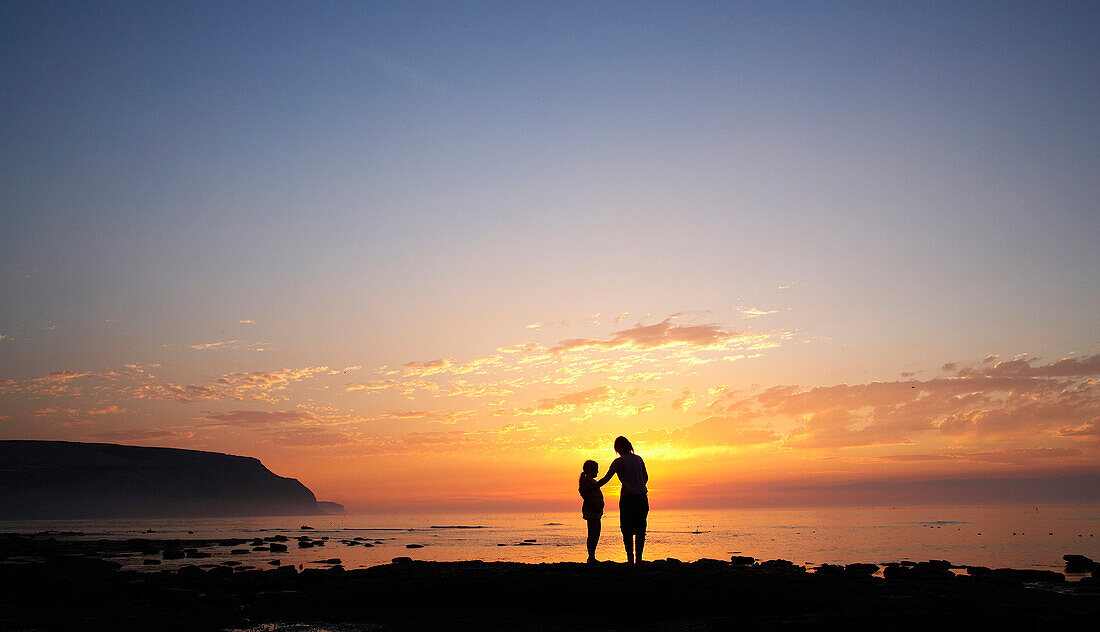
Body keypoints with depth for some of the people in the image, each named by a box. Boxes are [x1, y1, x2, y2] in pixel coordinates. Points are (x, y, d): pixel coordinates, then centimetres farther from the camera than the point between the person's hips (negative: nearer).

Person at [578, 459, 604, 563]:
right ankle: (591, 557, -9)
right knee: (593, 534, -10)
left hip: (595, 511, 10)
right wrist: (595, 507, -22)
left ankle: (592, 557, 13)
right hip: (591, 511, -10)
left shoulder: (591, 481, 21)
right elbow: (584, 494, -18)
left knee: (596, 534, 10)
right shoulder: (586, 480, -10)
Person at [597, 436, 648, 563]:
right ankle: (638, 558, 7)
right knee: (640, 530, 8)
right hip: (642, 497, 5)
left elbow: (606, 479, -3)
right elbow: (645, 478, 17)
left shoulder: (619, 462, -5)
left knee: (627, 530, 3)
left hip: (628, 497, -5)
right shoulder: (638, 459, 9)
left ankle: (630, 559, 0)